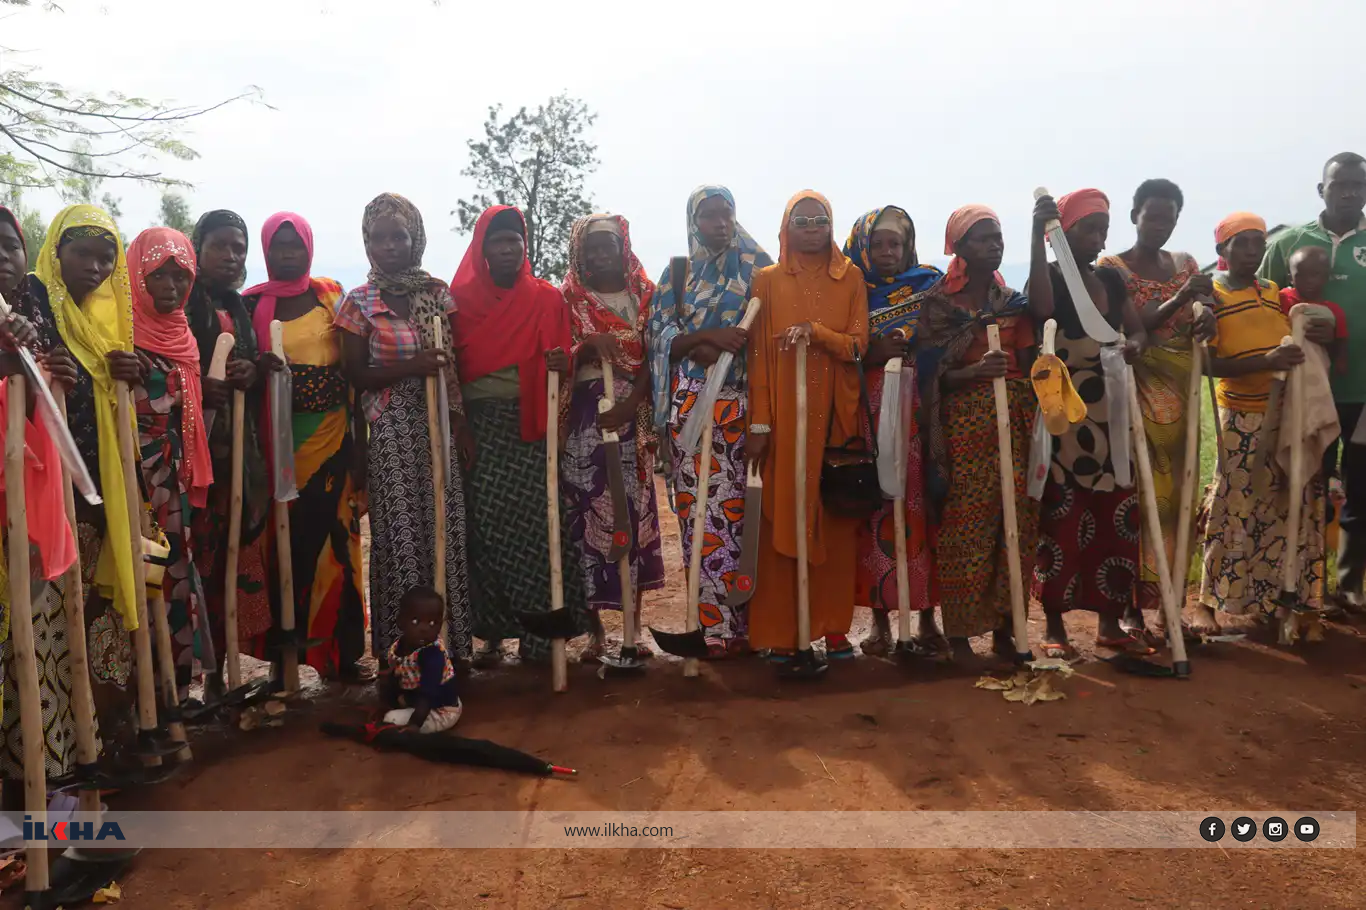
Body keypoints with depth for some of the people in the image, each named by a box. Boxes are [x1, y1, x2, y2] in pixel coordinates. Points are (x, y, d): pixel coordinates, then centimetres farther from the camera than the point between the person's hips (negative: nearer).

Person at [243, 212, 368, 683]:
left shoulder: (332, 295, 7)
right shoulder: (252, 304, 5)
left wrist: (359, 443, 1)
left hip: (331, 433, 1)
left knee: (334, 539, 0)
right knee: (284, 540, 0)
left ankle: (342, 650, 9)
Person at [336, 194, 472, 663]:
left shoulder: (438, 292, 8)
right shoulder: (359, 303, 1)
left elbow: (456, 365, 8)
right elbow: (355, 376, -1)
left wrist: (462, 426, 1)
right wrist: (411, 366, -16)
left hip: (440, 426, 2)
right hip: (392, 433, -2)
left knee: (446, 531, 2)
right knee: (400, 535, -1)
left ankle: (450, 645, 15)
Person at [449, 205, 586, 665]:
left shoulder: (547, 298, 6)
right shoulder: (461, 299, 7)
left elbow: (561, 359, 7)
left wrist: (562, 363, -15)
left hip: (531, 427, -1)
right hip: (479, 428, 1)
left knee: (534, 524, -2)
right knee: (484, 526, 2)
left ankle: (537, 633, 9)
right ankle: (491, 633, 13)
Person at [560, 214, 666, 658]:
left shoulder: (645, 296, 9)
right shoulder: (569, 300, 8)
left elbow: (654, 358, 0)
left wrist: (630, 404, -14)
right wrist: (589, 347, -20)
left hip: (634, 415, 1)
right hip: (585, 416, -1)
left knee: (635, 508, -1)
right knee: (588, 510, -5)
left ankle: (635, 619, 6)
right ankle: (594, 622, 2)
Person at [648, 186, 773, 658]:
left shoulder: (757, 266, 11)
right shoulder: (676, 274, 14)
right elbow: (661, 336, 5)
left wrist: (716, 348, -12)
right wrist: (709, 336, -13)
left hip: (740, 402, -1)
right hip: (690, 403, 1)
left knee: (737, 504, -5)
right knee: (697, 505, -2)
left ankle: (739, 622, 3)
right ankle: (713, 622, 6)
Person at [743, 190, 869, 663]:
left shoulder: (851, 278, 10)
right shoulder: (768, 280, 6)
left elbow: (857, 345, -1)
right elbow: (758, 354, 1)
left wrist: (815, 331, -19)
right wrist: (759, 423, -6)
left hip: (836, 414, 2)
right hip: (785, 415, -1)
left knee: (837, 518, 3)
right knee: (783, 517, -2)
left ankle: (834, 625, 13)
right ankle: (781, 631, 6)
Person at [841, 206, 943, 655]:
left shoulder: (930, 283, 14)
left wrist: (904, 347, -8)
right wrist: (873, 354, -11)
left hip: (918, 411, 0)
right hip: (868, 412, 0)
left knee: (921, 508, -3)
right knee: (875, 509, -3)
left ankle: (927, 616, 6)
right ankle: (881, 619, 6)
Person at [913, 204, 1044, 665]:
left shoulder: (1011, 298, 15)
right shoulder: (939, 300, 0)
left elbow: (1027, 362, 8)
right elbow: (931, 374, -7)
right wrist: (975, 371, -22)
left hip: (1013, 421, 5)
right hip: (963, 423, -5)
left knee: (1014, 521, 3)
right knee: (965, 524, -5)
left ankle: (1004, 626, 15)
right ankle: (960, 633, 5)